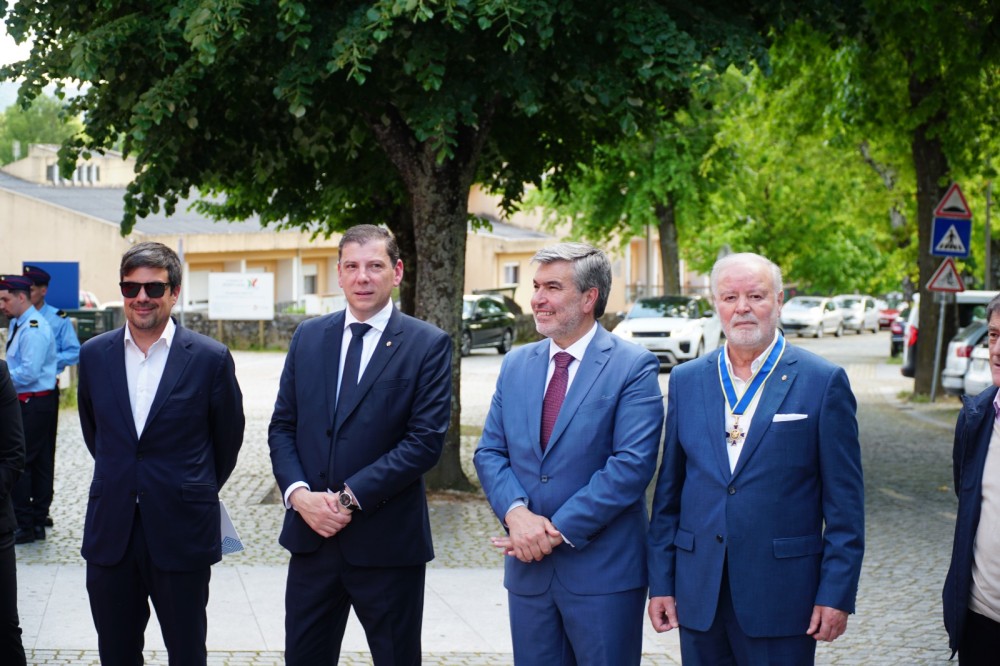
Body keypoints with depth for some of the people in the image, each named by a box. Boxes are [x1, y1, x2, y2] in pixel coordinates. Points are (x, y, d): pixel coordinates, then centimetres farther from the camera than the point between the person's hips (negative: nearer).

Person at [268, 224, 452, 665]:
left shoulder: (428, 345, -5)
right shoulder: (308, 337, 9)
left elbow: (426, 440, -12)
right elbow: (282, 426, 8)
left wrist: (351, 497, -16)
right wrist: (298, 493, -9)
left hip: (387, 543, -4)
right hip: (312, 535, 4)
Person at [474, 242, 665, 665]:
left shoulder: (633, 367, -7)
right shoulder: (516, 365, 11)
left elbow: (632, 464, -16)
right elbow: (490, 452, 7)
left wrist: (560, 531, -17)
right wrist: (516, 512, -12)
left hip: (601, 571, -5)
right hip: (528, 569, 5)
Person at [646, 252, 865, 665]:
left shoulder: (823, 382, -3)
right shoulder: (686, 381, 8)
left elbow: (845, 503, -3)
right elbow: (668, 492, 11)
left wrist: (837, 594, -8)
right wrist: (661, 582, 7)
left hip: (781, 596, -3)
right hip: (699, 594, 3)